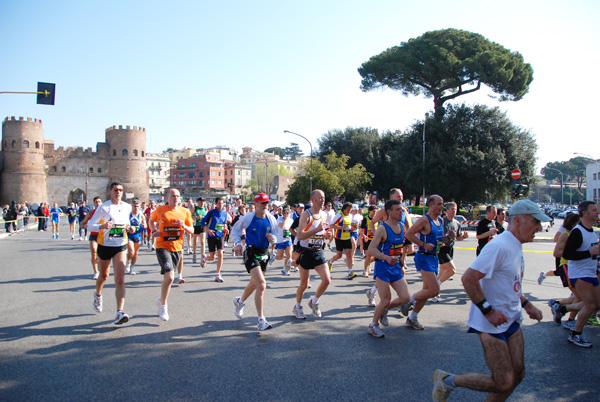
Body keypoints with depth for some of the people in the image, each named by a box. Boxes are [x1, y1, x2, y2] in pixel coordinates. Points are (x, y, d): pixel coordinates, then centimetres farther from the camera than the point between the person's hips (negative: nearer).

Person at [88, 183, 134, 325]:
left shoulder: (127, 207, 3)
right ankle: (98, 295, 53)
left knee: (120, 280, -12)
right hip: (105, 245, -1)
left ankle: (119, 312, -17)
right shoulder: (103, 207, -10)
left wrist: (129, 228, 0)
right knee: (103, 276, 19)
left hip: (121, 246, 2)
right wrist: (102, 226, -30)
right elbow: (90, 225, -11)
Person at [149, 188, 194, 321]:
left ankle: (161, 300, 39)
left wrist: (184, 226, -14)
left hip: (177, 248, 4)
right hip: (163, 247, -4)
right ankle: (163, 305, 3)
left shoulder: (185, 212, 3)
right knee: (169, 277, -17)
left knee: (168, 277, 14)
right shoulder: (160, 210, -2)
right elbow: (151, 220, 17)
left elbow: (192, 231, 7)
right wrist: (154, 230, -1)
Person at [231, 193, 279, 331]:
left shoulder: (271, 219, 0)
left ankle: (240, 301, 52)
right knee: (261, 285, -18)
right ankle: (261, 320, -12)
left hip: (264, 253, 6)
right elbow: (235, 230, 5)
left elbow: (277, 234, 11)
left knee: (254, 284, 21)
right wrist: (237, 243, -9)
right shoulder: (247, 218, -10)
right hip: (251, 253, -6)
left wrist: (272, 238, -12)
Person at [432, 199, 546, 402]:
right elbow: (468, 278, -26)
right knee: (504, 383, -6)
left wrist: (526, 305, 15)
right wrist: (488, 311, -24)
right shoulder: (500, 247, -22)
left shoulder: (516, 247, 11)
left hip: (511, 321, 10)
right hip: (492, 324, -9)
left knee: (517, 374, 10)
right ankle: (447, 380, 10)